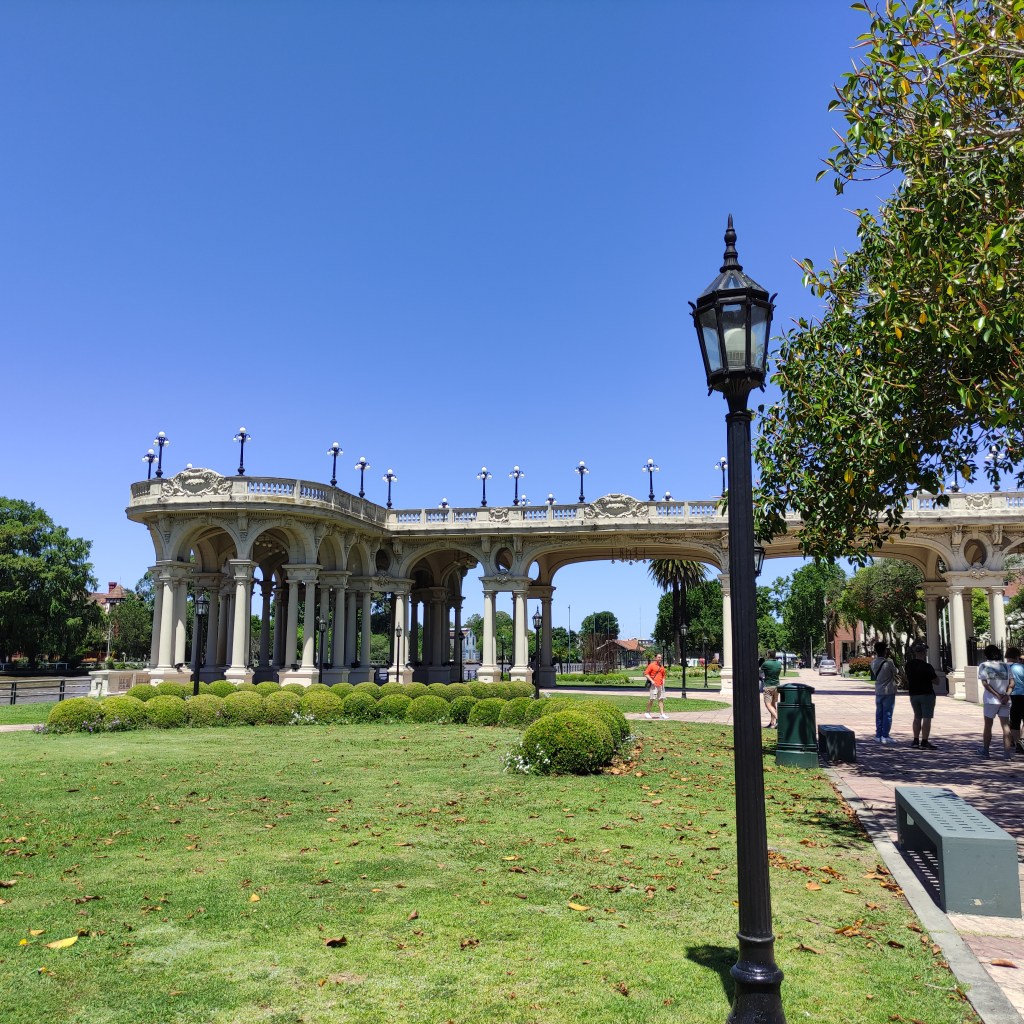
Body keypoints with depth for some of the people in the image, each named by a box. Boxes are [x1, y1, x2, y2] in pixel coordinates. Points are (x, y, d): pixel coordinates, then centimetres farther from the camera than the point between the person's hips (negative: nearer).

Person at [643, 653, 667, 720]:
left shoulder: (662, 667, 16)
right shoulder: (651, 665, -3)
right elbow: (646, 673, -6)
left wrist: (663, 683, 8)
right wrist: (651, 681, -14)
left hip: (660, 685, 6)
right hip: (653, 685, -6)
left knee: (661, 699, 3)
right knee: (651, 699, -4)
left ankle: (662, 714, 4)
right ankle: (647, 713, 8)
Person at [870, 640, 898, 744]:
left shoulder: (873, 663, -2)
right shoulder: (888, 662, -17)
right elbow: (895, 672, -3)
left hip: (878, 692, 5)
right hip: (888, 692, -5)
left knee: (879, 714, 11)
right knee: (887, 714, 0)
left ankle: (878, 735, 14)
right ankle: (885, 736, 1)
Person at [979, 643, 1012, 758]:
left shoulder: (983, 666, -1)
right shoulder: (1006, 666, 9)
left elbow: (985, 683, -10)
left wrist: (998, 696, -12)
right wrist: (1006, 695, -11)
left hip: (990, 700, -2)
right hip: (1005, 701, 2)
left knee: (988, 726, 9)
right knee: (1005, 726, 3)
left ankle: (985, 751, 17)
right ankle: (1007, 752, -4)